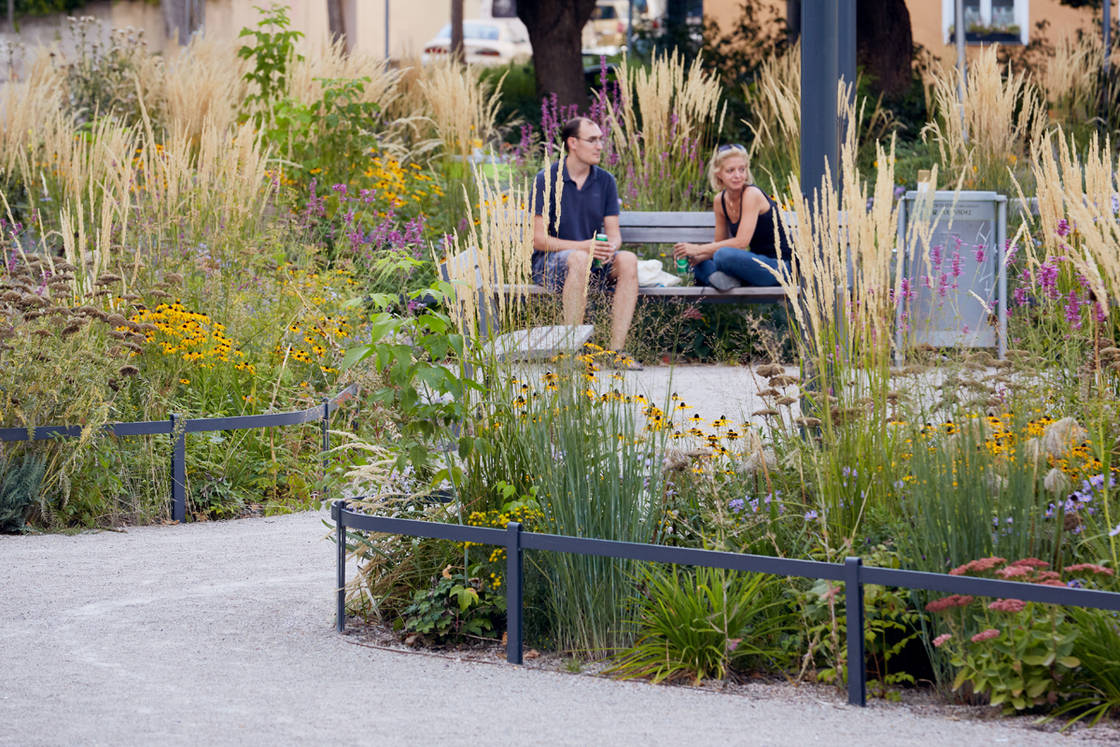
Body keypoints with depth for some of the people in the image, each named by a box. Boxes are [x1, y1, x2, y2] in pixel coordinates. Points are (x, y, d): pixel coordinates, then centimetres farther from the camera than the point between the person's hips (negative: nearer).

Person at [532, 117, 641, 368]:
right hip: (548, 263, -5)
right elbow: (538, 239, -12)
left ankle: (616, 350, -29)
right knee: (580, 259, -38)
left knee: (628, 260, -25)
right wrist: (582, 246, -25)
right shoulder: (547, 180, -7)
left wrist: (610, 247, -21)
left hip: (595, 262, 5)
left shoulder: (605, 181, 7)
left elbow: (614, 233, 5)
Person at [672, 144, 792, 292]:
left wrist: (699, 249, -21)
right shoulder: (720, 200, 6)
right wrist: (697, 257, -7)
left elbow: (741, 242, -24)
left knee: (724, 255, -33)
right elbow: (719, 242, 13)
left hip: (778, 265, -8)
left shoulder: (752, 194, -17)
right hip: (758, 262, 9)